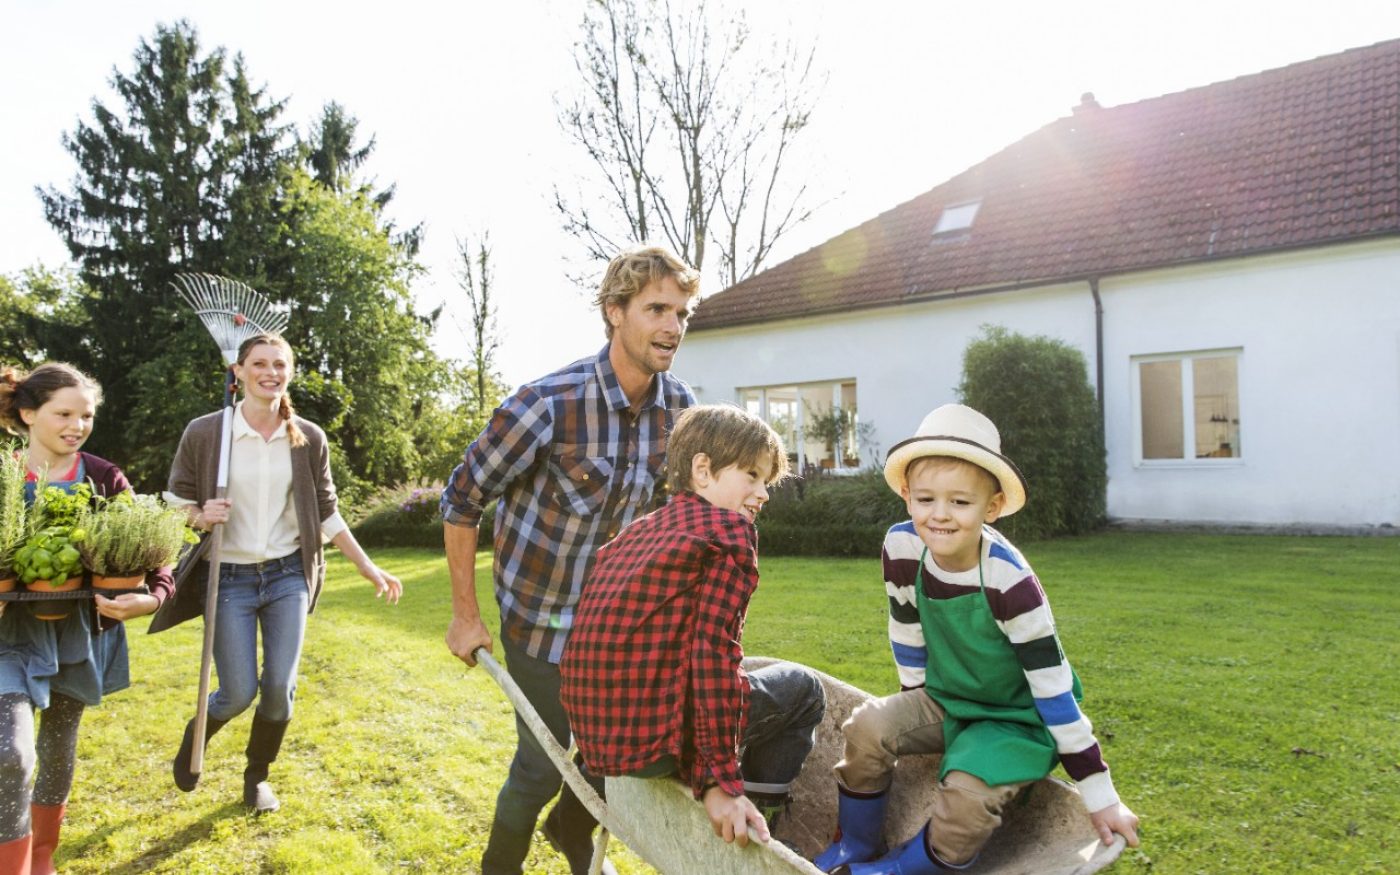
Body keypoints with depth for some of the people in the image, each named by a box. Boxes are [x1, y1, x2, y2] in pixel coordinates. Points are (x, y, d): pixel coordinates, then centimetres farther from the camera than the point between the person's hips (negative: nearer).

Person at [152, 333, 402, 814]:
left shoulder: (309, 439, -1)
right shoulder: (203, 432, -8)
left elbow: (326, 512, 6)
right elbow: (173, 502, 2)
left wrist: (367, 566, 3)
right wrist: (199, 517, -21)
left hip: (288, 575, 2)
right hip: (229, 579, -2)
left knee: (280, 688, 3)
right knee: (239, 692, 0)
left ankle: (257, 776, 30)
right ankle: (195, 736, 36)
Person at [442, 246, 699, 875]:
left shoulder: (680, 409, -9)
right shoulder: (547, 404, -26)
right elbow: (461, 500, -14)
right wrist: (465, 615, -10)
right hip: (541, 617, -5)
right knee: (543, 762, 5)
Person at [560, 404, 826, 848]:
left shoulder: (638, 531, 16)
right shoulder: (730, 529, -8)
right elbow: (713, 652, -16)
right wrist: (721, 780, -13)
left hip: (594, 735, 8)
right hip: (650, 737, -8)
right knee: (802, 687, 13)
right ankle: (755, 821, 15)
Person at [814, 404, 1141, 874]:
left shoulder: (1009, 580, -31)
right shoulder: (902, 547, -18)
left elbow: (1053, 685, -24)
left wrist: (1099, 795, -18)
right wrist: (915, 708, 10)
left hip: (1016, 717, -4)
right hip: (945, 698, 5)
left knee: (967, 795, -27)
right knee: (868, 728, -17)